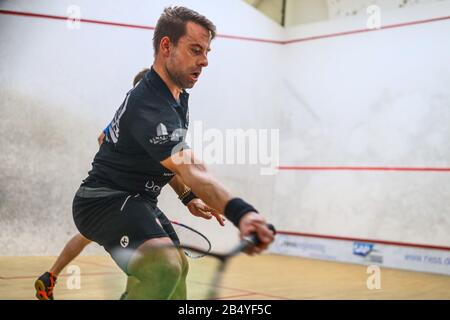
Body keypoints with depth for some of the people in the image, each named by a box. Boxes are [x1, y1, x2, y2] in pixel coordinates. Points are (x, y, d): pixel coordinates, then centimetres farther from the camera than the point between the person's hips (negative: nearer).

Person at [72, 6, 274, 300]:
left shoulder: (178, 95, 5)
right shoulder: (149, 105, -29)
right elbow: (192, 170, -45)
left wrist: (189, 197, 9)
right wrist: (240, 212, -59)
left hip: (137, 200, 11)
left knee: (180, 267, 26)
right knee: (164, 267, -36)